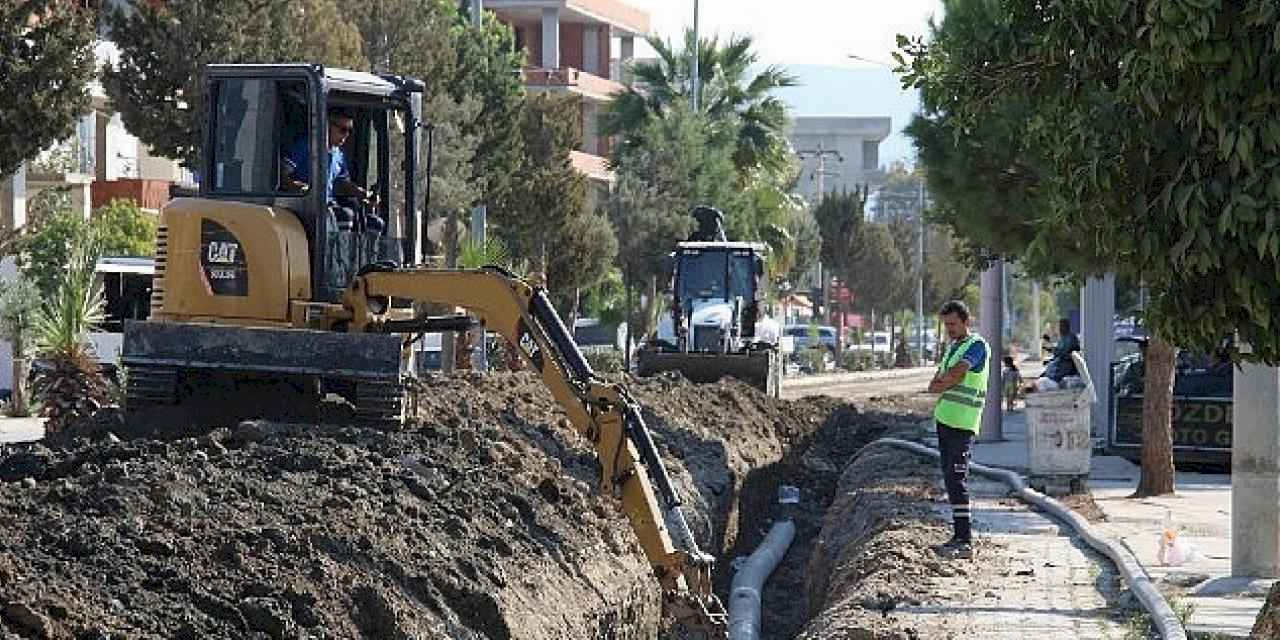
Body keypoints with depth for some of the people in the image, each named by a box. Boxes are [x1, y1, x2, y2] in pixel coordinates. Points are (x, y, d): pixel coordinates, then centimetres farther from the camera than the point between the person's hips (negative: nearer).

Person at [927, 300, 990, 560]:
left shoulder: (977, 346, -7)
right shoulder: (954, 346, 20)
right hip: (946, 419, 9)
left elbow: (953, 376, -18)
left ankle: (964, 540, -16)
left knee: (956, 478, -14)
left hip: (962, 422, -9)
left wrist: (939, 382, 0)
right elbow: (935, 384, 13)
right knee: (950, 478, 9)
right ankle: (959, 536, 14)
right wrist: (948, 378, -7)